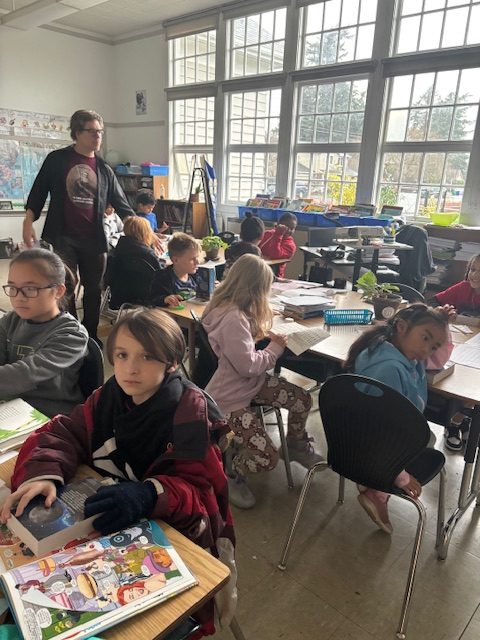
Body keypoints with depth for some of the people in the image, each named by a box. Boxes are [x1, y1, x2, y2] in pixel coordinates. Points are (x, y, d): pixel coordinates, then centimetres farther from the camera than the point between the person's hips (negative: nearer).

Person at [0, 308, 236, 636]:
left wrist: (148, 495, -41)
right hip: (112, 523, 5)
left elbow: (200, 489, -22)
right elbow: (62, 433, -6)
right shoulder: (108, 397, -5)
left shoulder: (190, 412, -21)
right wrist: (42, 474, -28)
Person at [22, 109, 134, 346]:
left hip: (94, 239, 3)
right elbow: (38, 192, 5)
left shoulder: (104, 170, 7)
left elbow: (121, 204, 8)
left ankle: (90, 335, 24)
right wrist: (28, 223, -5)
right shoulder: (57, 159, 1)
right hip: (62, 237, -2)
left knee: (93, 290, 9)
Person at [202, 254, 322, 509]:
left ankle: (296, 446, 30)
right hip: (229, 397, -9)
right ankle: (234, 474, 19)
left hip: (251, 382, 10)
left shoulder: (233, 308, 0)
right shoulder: (233, 319, -30)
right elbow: (248, 365, -25)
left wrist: (262, 332, 7)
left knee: (302, 400, 2)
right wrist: (275, 348, -10)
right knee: (266, 458, -14)